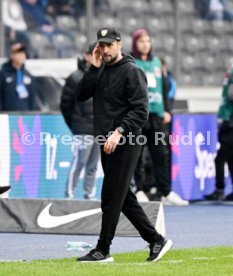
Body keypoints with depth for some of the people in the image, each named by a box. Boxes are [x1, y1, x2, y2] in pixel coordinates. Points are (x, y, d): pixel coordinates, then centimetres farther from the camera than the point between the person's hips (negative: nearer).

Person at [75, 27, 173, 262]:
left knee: (111, 197, -6)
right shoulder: (101, 71, 14)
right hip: (106, 144, 8)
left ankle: (103, 250, 0)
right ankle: (156, 240, 18)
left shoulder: (131, 71, -9)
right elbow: (81, 95, 4)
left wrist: (119, 132, -24)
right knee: (123, 197, 11)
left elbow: (141, 111, -16)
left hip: (124, 144, -8)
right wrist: (94, 67, -3)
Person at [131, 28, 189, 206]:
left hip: (157, 116, 5)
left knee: (162, 155, 1)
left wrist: (166, 110, 14)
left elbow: (164, 87, 21)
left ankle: (166, 193, 2)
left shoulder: (156, 62, 17)